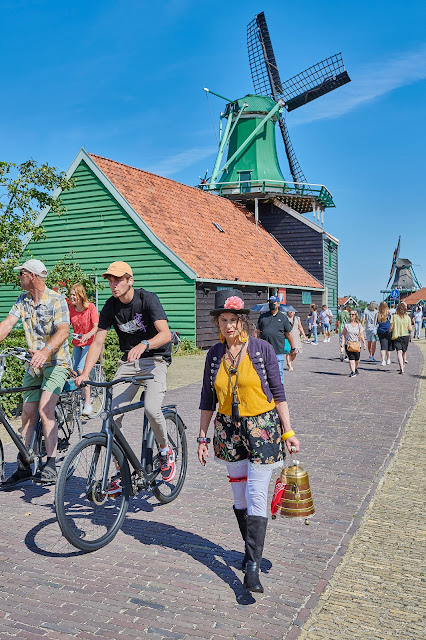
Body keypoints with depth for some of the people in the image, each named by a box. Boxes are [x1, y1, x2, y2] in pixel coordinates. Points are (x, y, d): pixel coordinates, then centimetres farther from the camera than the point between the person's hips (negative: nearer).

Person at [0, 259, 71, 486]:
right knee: (28, 414, 7)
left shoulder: (56, 300, -13)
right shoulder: (23, 300, 8)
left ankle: (51, 467, -17)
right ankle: (23, 467, 16)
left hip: (56, 362, -6)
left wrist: (46, 350, -42)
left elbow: (63, 331, -25)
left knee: (45, 409, -20)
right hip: (34, 365, 7)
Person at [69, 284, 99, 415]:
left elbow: (96, 327, -17)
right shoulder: (70, 308, 0)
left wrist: (87, 335, -36)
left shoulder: (90, 307, -13)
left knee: (81, 370, -21)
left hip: (89, 342, -5)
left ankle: (88, 404, -15)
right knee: (75, 372, 5)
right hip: (76, 343, 5)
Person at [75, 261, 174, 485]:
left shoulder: (148, 299, -15)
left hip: (155, 359, -4)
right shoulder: (111, 306, -1)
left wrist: (143, 345, -46)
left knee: (151, 409, -26)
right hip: (128, 362, 5)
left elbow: (165, 334, -26)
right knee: (113, 414, -8)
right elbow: (97, 342, -5)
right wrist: (85, 374, -19)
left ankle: (165, 451, 4)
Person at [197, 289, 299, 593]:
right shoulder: (214, 354, 3)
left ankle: (252, 567, 0)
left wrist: (288, 431, -4)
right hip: (229, 430, 4)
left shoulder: (262, 348, -6)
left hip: (262, 427, -3)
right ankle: (252, 549, 30)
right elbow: (208, 399, 9)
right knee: (240, 496, 11)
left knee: (256, 496, -6)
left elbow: (278, 392, -2)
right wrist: (202, 437, 9)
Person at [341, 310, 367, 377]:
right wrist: (342, 343, -2)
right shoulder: (347, 324, 5)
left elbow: (361, 335, 8)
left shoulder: (359, 325, 6)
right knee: (351, 358, -13)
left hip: (357, 344, 1)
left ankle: (355, 368, 34)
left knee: (357, 359, 7)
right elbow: (343, 334, 6)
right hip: (348, 344, -1)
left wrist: (364, 343, 0)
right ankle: (353, 372, -13)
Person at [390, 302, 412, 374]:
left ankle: (401, 368, -22)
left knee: (399, 352, -8)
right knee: (404, 352, 20)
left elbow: (391, 328, -9)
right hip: (405, 336, 2)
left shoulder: (394, 316, -7)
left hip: (396, 336, -2)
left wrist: (390, 331, 12)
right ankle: (403, 365, 37)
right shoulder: (407, 317, -5)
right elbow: (410, 329, -6)